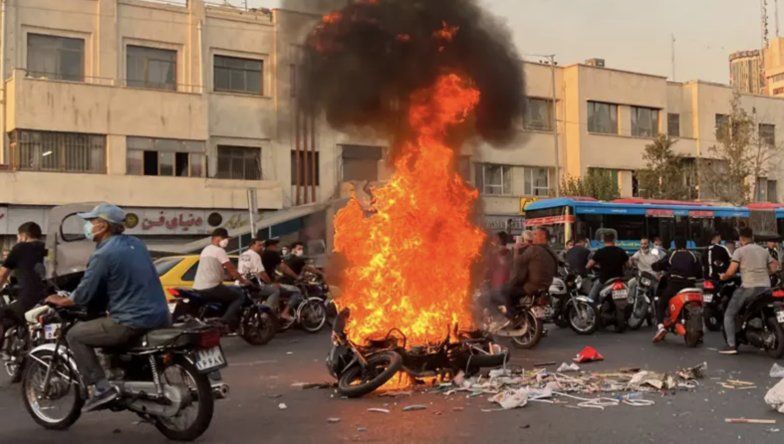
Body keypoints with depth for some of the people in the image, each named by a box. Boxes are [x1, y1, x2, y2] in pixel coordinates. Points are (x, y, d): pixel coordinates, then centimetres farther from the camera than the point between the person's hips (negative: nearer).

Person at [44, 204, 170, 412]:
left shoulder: (103, 255, -12)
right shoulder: (136, 244, 12)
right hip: (161, 317, 8)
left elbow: (84, 295, -9)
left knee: (75, 335, 5)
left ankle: (101, 389, -4)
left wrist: (61, 301, 11)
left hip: (133, 323, -8)